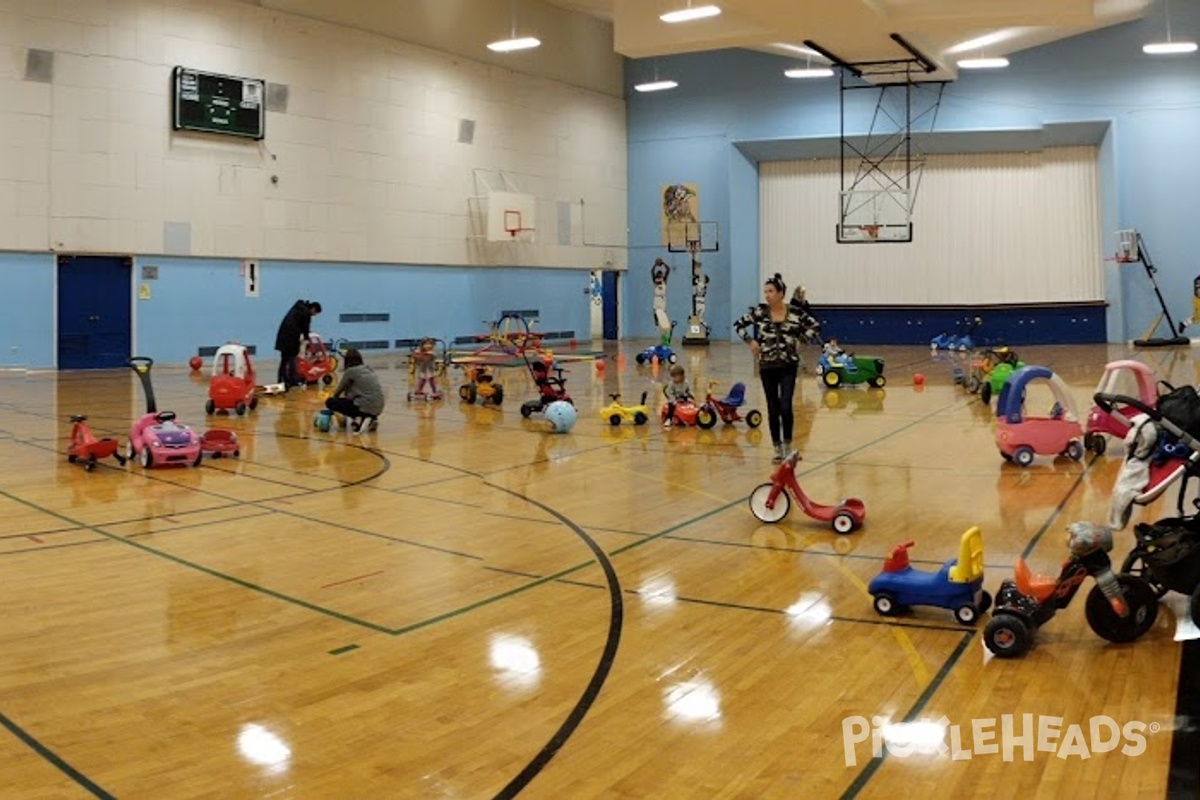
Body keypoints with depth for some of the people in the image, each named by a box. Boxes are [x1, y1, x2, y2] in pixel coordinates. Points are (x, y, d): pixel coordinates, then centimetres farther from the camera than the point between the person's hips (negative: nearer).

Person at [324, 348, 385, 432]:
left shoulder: (350, 371, -1)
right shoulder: (369, 370, 19)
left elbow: (338, 391, 12)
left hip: (365, 407, -7)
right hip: (377, 409, 7)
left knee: (330, 402, 4)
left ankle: (358, 419, -7)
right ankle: (372, 418, 11)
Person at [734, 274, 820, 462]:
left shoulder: (795, 312, -6)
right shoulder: (759, 312, -4)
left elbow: (815, 326, 8)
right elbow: (738, 324, 7)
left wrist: (799, 340, 1)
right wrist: (751, 341, 1)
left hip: (788, 365, -1)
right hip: (767, 366, 1)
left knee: (785, 407, -11)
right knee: (773, 408, 5)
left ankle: (788, 445, 10)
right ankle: (777, 448, 17)